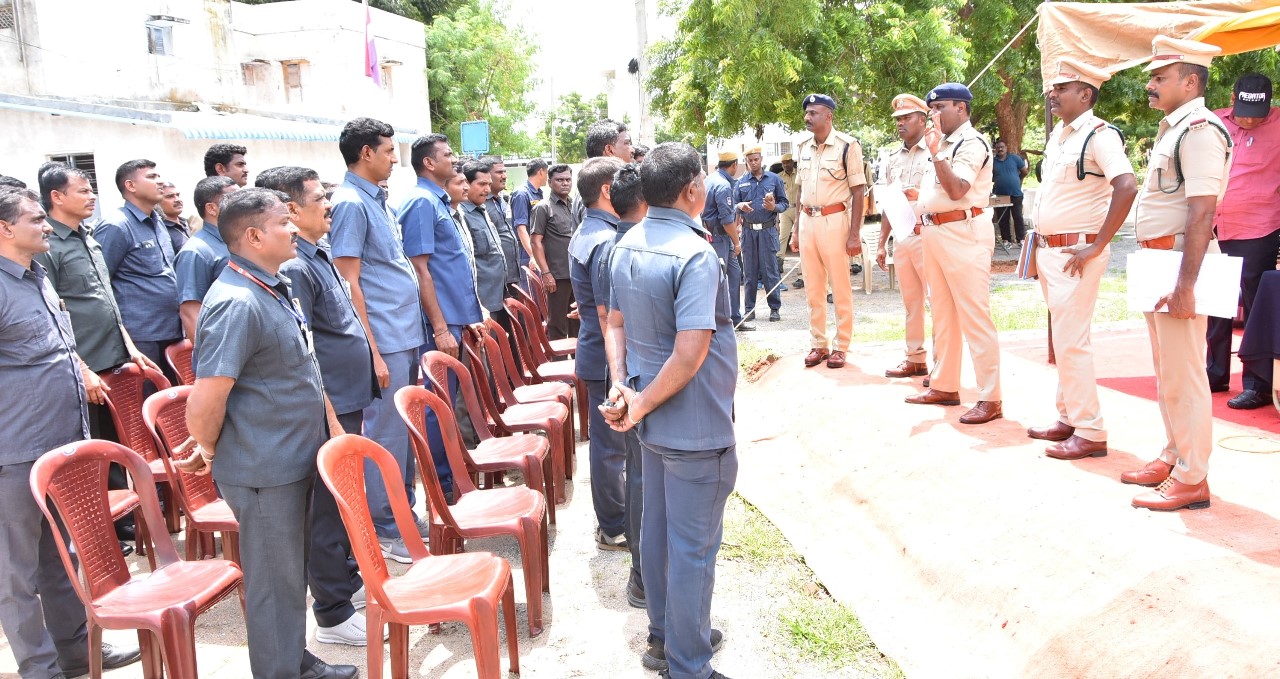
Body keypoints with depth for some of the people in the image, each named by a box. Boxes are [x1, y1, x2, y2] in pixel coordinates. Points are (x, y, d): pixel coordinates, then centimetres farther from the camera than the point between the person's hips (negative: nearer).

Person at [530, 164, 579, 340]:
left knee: (577, 321, 14)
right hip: (558, 276, -6)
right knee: (557, 325, 2)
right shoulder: (543, 208, -3)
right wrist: (546, 273, -16)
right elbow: (536, 242, -9)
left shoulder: (575, 207, 14)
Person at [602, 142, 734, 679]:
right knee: (694, 548, 4)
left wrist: (620, 384, -1)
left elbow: (615, 322, 10)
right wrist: (643, 406, -18)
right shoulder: (695, 256, -23)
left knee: (657, 529, 20)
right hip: (696, 426, -9)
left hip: (655, 423, 9)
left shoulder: (626, 246, 4)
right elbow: (690, 354, -28)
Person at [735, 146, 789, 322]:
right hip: (748, 231, 2)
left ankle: (775, 308, 5)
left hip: (768, 230, -2)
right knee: (749, 271, 5)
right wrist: (740, 206, -14)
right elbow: (734, 205, 8)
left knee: (770, 270, -3)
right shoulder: (742, 182, 10)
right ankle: (749, 308, 12)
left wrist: (774, 207, -15)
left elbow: (784, 203, 6)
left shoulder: (774, 179, 6)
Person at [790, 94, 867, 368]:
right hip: (807, 221, 6)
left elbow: (858, 192, -8)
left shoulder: (847, 145, -7)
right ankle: (818, 344, 20)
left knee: (841, 289, 1)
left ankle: (840, 346, 11)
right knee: (813, 289, 10)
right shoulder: (804, 147, 11)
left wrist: (854, 234, -12)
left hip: (834, 220, -6)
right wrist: (796, 229, 13)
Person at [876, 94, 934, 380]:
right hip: (901, 237, 7)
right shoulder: (893, 158, 15)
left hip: (927, 236, -7)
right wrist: (882, 243, 16)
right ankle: (915, 359, 22)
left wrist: (919, 196, -19)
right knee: (911, 302, 13)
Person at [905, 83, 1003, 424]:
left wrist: (935, 152, -24)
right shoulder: (943, 143, 17)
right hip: (935, 232, 10)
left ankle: (990, 399, -5)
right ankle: (944, 386, 26)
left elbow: (956, 190, -22)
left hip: (964, 233, -10)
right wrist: (924, 219, 12)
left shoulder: (972, 143, -10)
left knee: (974, 317, -9)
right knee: (942, 315, 16)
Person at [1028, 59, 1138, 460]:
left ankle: (1090, 433, -2)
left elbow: (1127, 187, -25)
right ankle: (1069, 418, 23)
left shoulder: (1099, 135, -13)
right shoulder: (1058, 134, 14)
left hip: (1077, 253, -9)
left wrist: (1097, 246, -22)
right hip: (1049, 250, 9)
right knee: (1063, 340, 14)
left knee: (1071, 341, -9)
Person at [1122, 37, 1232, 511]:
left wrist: (1184, 285, -26)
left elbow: (1202, 212, -22)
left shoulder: (1199, 130, -15)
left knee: (1183, 374, -5)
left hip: (1180, 260, -10)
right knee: (1167, 372, 17)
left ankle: (1191, 480, 3)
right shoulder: (1173, 129, 16)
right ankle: (1175, 457, 29)